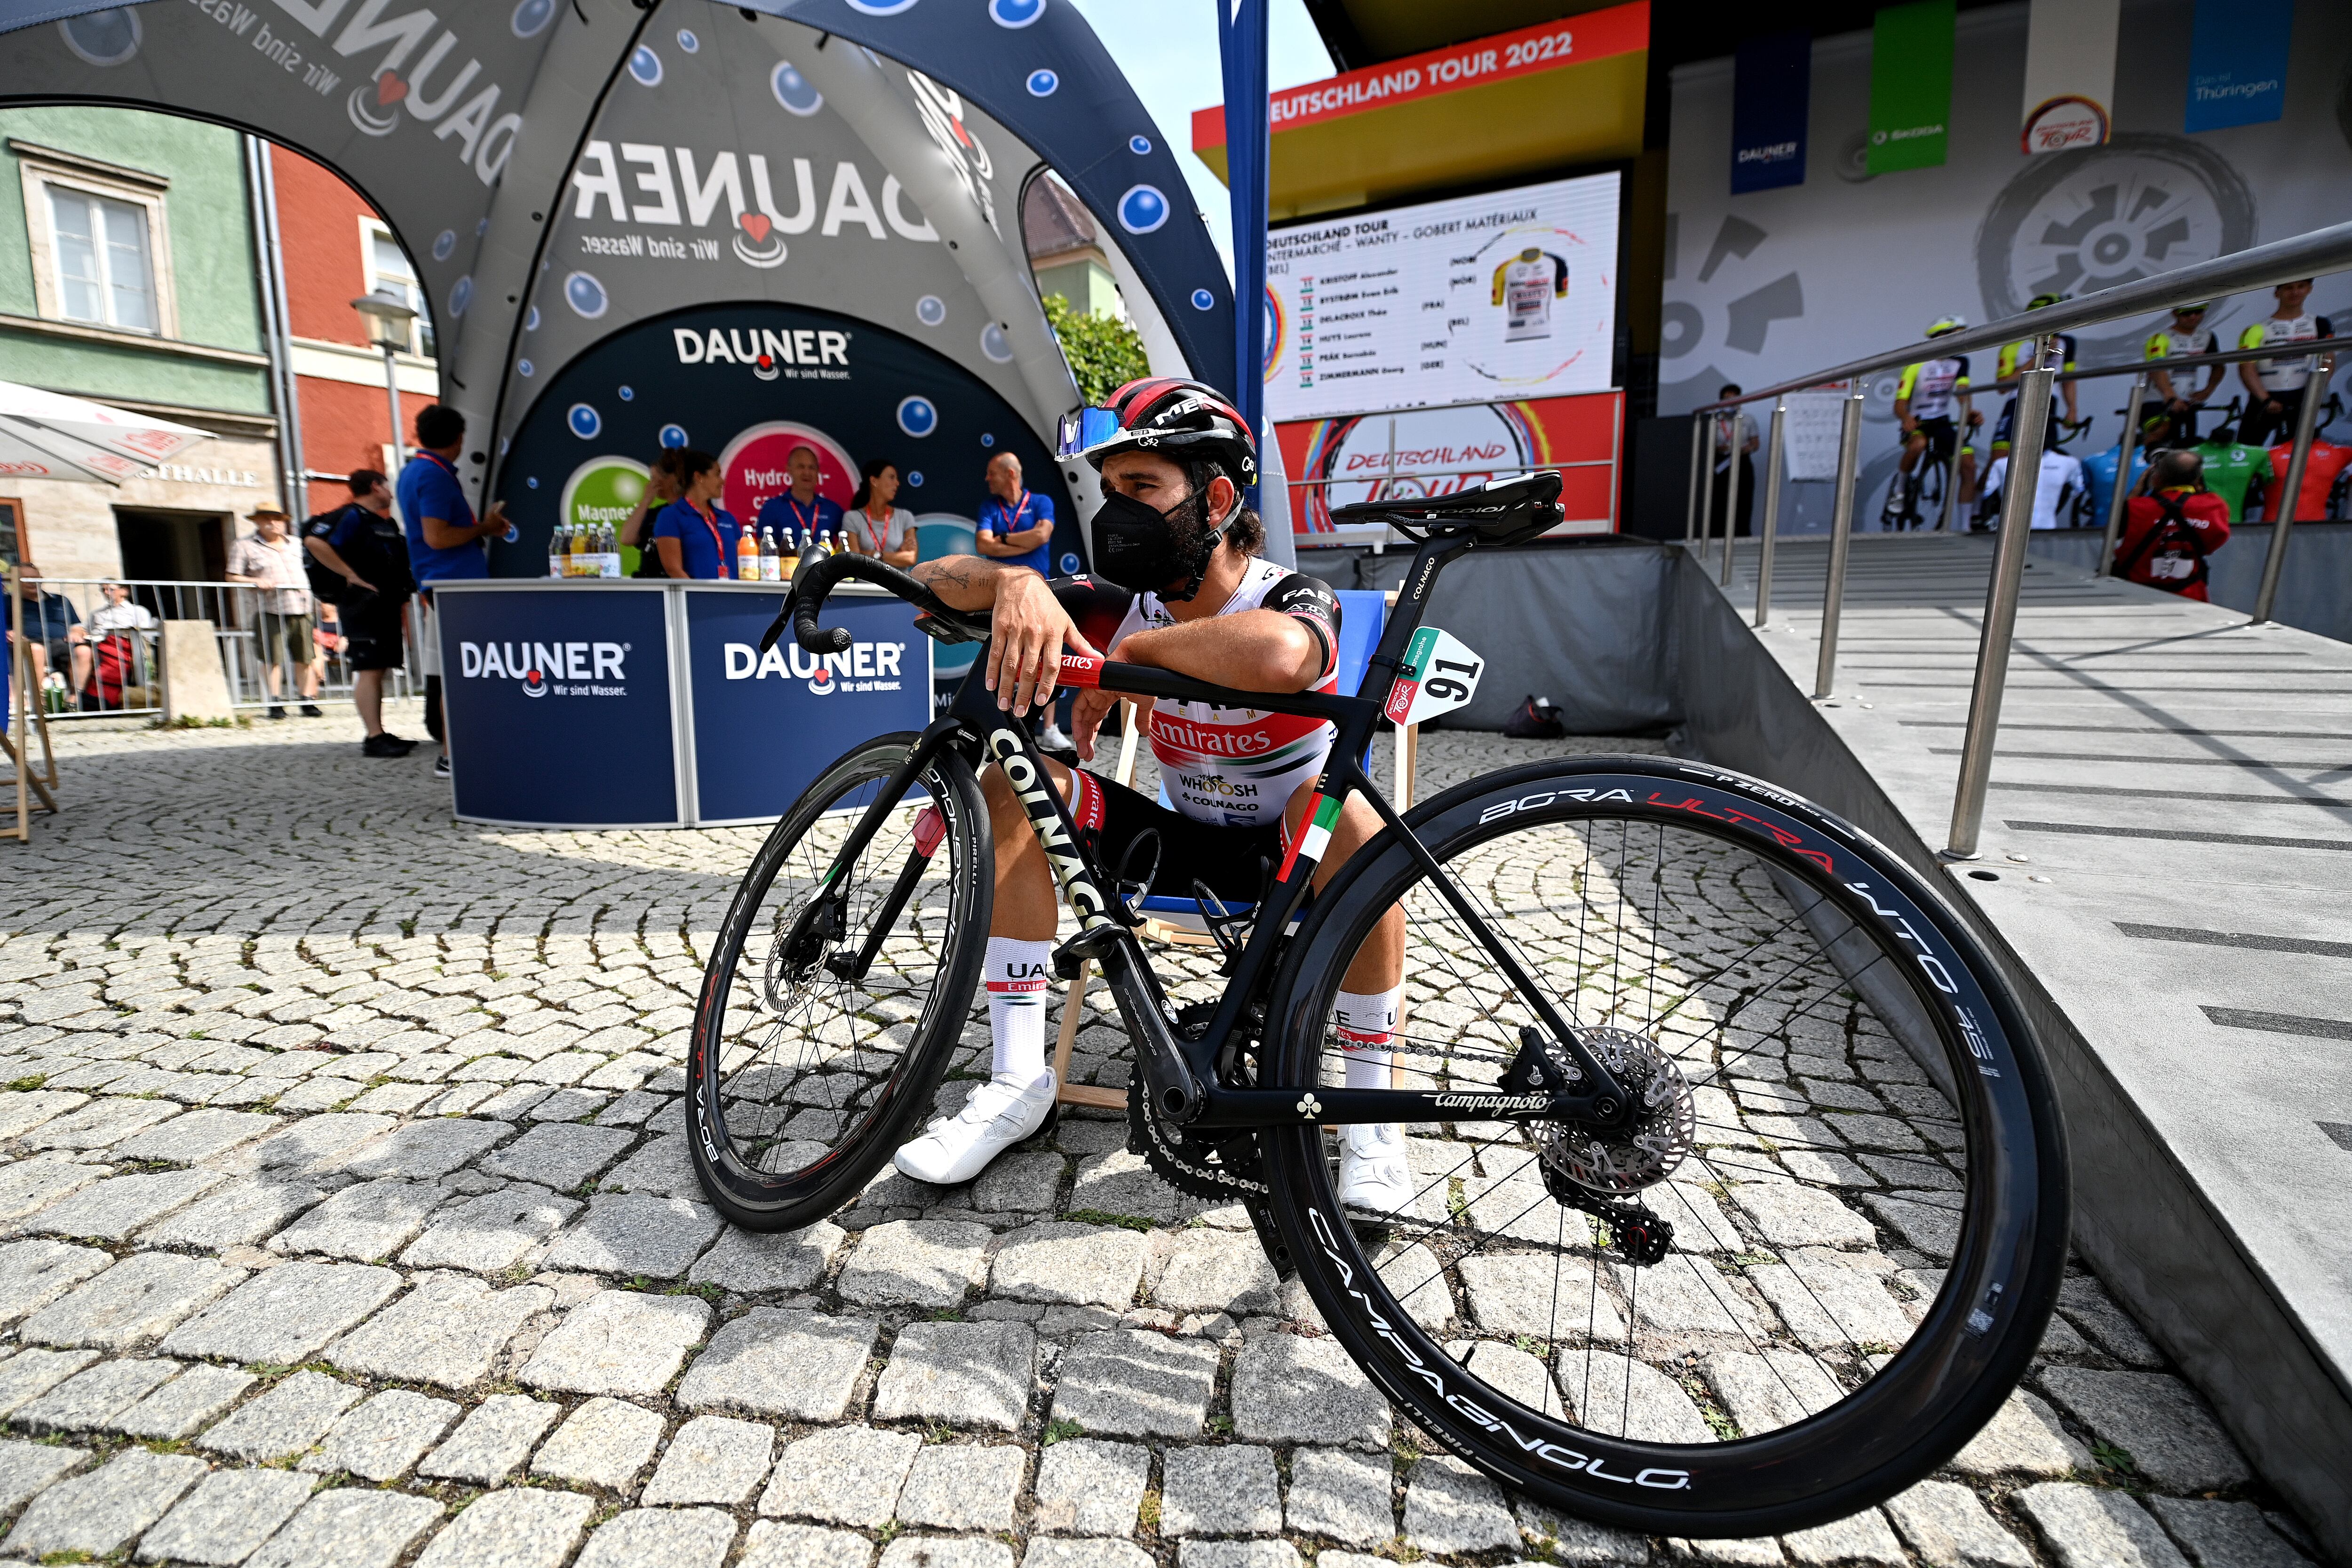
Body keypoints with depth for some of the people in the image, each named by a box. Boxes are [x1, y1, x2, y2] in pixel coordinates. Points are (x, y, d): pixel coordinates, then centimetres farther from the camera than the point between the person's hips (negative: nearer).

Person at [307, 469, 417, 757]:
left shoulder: (388, 523, 20)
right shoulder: (351, 516, -8)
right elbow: (315, 542, -21)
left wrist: (401, 603, 20)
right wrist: (352, 576, -19)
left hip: (386, 604, 9)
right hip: (363, 603, -9)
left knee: (378, 671, 11)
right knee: (368, 670, -11)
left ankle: (380, 733, 16)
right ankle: (374, 738, -12)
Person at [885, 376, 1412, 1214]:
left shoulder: (1292, 599, -21)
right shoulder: (1127, 607, -9)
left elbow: (1278, 656, -50)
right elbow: (933, 580, -12)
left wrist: (1132, 653, -34)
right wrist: (1016, 583, -35)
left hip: (1289, 861, -4)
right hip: (1184, 845, 4)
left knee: (1341, 806, -38)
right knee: (1011, 782, -14)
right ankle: (1018, 1080, -11)